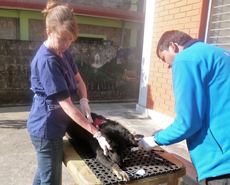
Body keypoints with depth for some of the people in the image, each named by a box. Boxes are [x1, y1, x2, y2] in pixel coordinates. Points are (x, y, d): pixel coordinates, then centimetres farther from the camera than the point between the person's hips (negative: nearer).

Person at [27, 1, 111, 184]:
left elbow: (78, 80, 11)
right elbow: (68, 107, -27)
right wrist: (97, 134, -25)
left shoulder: (63, 52, 2)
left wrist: (84, 101, -10)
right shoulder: (47, 61, -26)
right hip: (47, 129, -8)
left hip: (47, 127, 8)